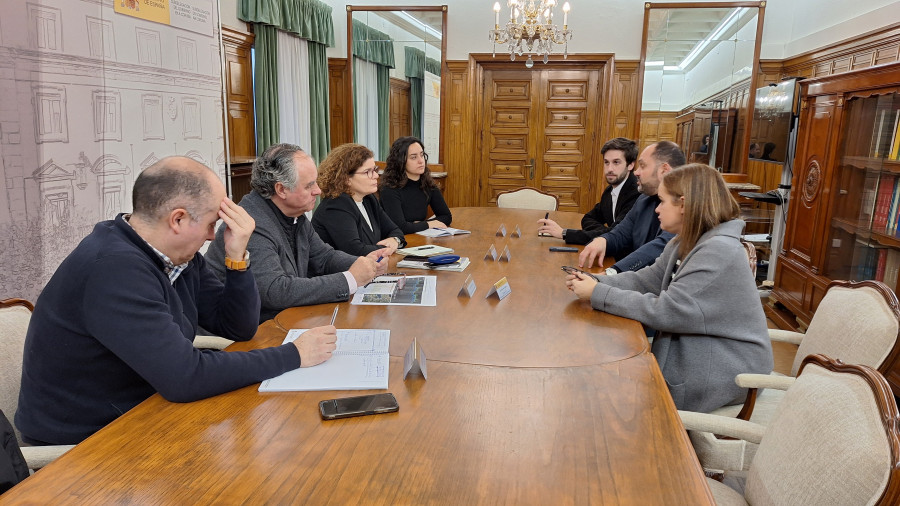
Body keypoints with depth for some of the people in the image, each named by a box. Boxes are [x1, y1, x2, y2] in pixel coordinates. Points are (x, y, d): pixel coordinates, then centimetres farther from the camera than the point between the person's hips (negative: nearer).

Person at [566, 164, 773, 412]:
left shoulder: (718, 252, -26)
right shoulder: (685, 243, 6)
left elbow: (665, 311, -27)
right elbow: (645, 280, 4)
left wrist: (597, 294, -21)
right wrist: (595, 282, -11)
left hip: (719, 375, -8)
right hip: (693, 354, 8)